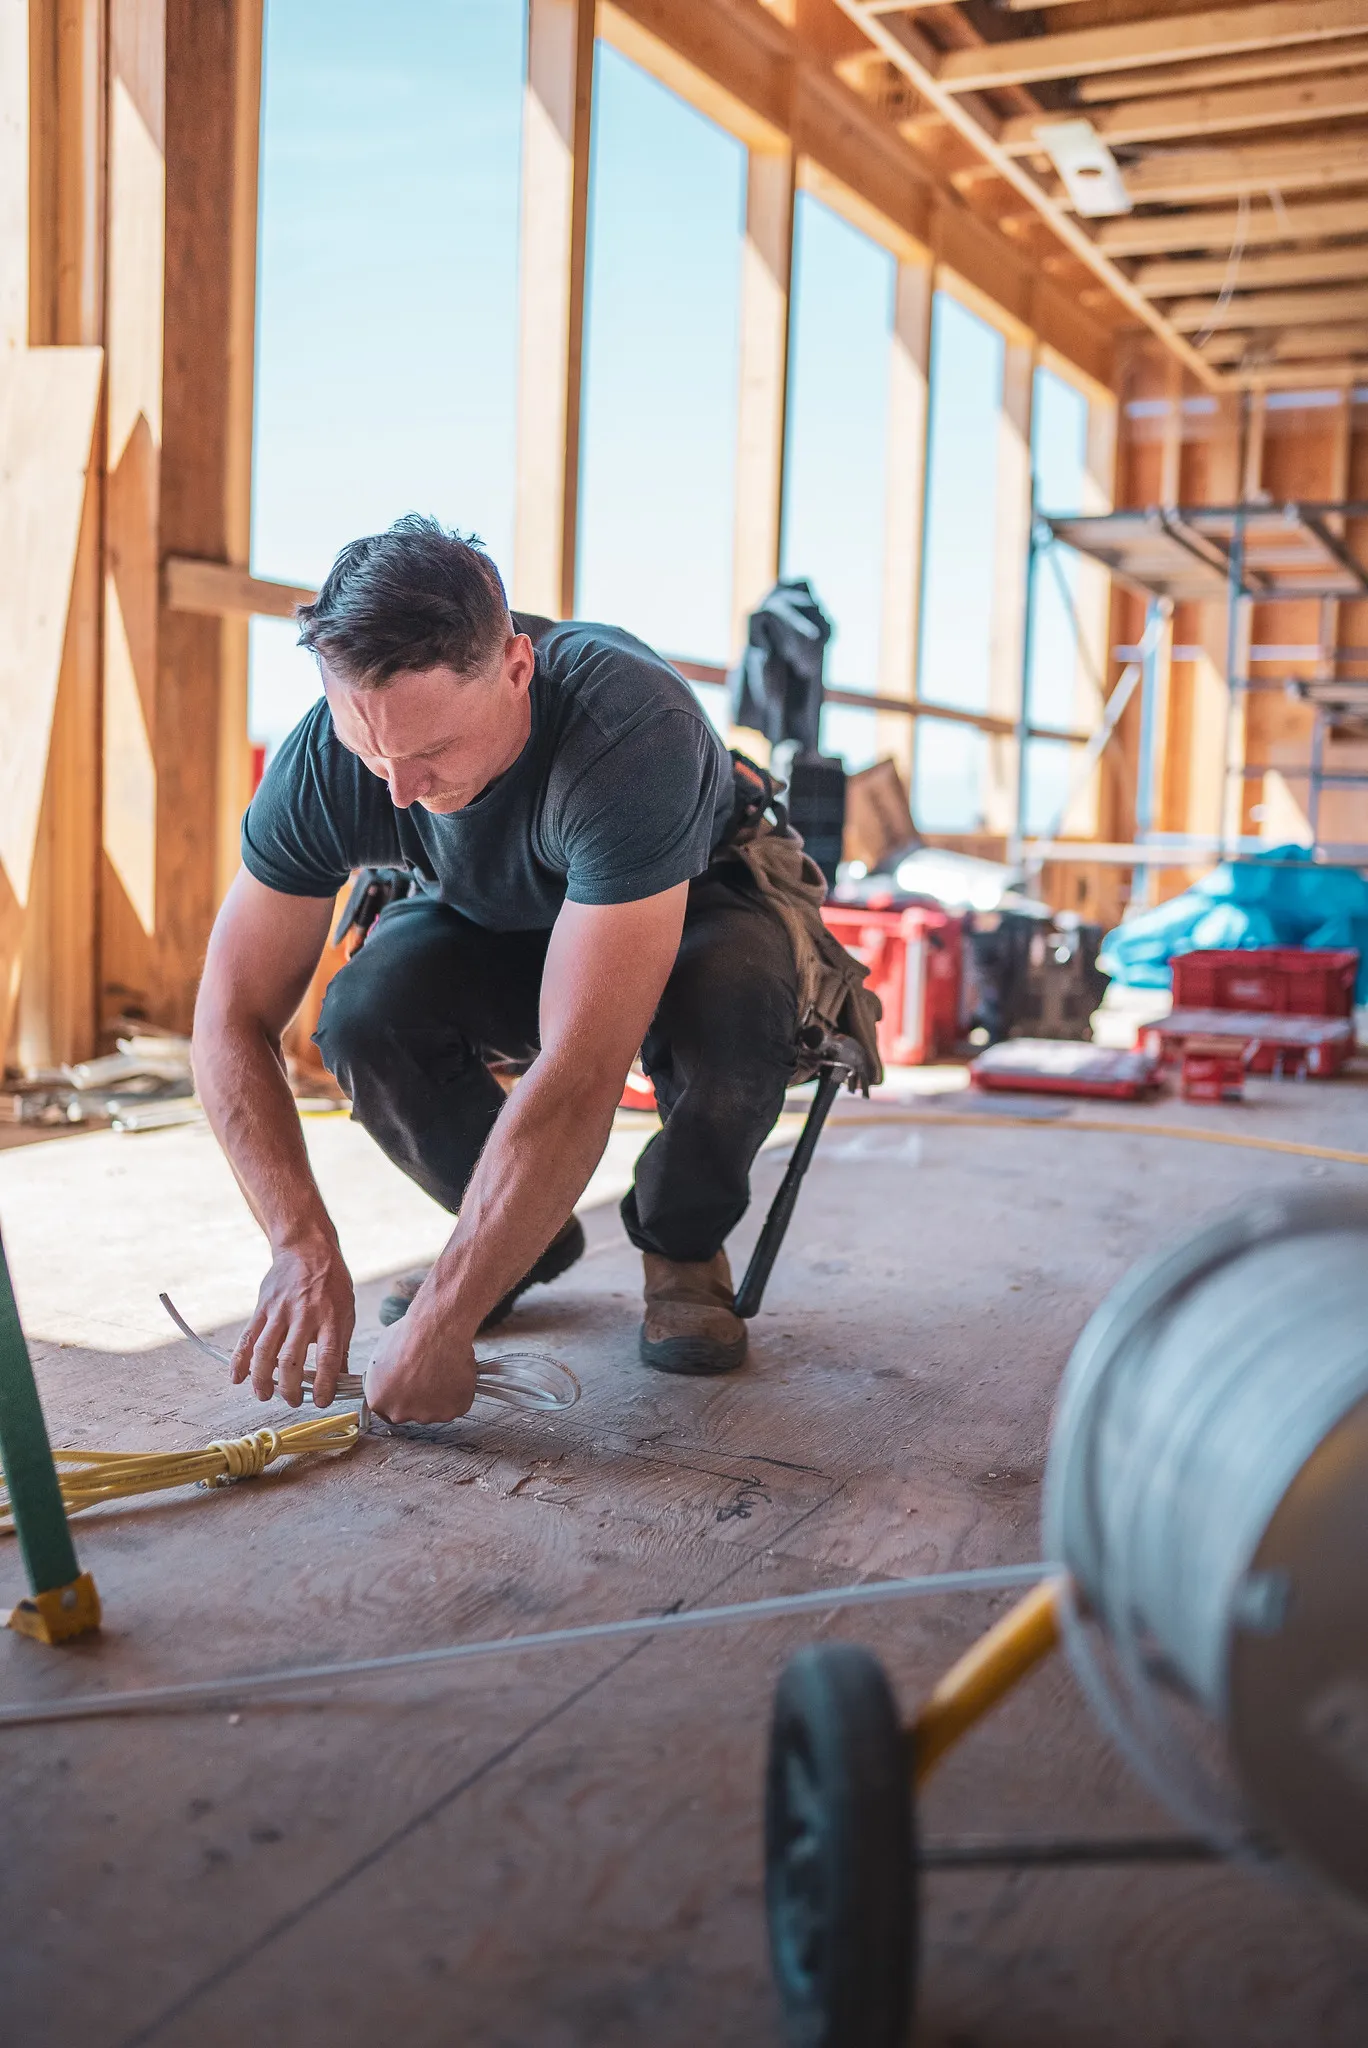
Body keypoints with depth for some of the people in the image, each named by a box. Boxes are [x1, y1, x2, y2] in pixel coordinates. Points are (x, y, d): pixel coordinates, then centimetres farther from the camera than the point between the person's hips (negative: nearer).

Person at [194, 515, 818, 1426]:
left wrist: (439, 1323, -43)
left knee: (735, 1014, -38)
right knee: (365, 1016, -28)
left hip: (692, 910, -3)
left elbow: (580, 1077, -45)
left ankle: (682, 1244, -5)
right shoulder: (319, 766, -27)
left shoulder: (631, 729, -42)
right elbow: (232, 1020, -21)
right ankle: (529, 1236, 1)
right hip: (487, 931, 3)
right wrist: (304, 1246, -34)